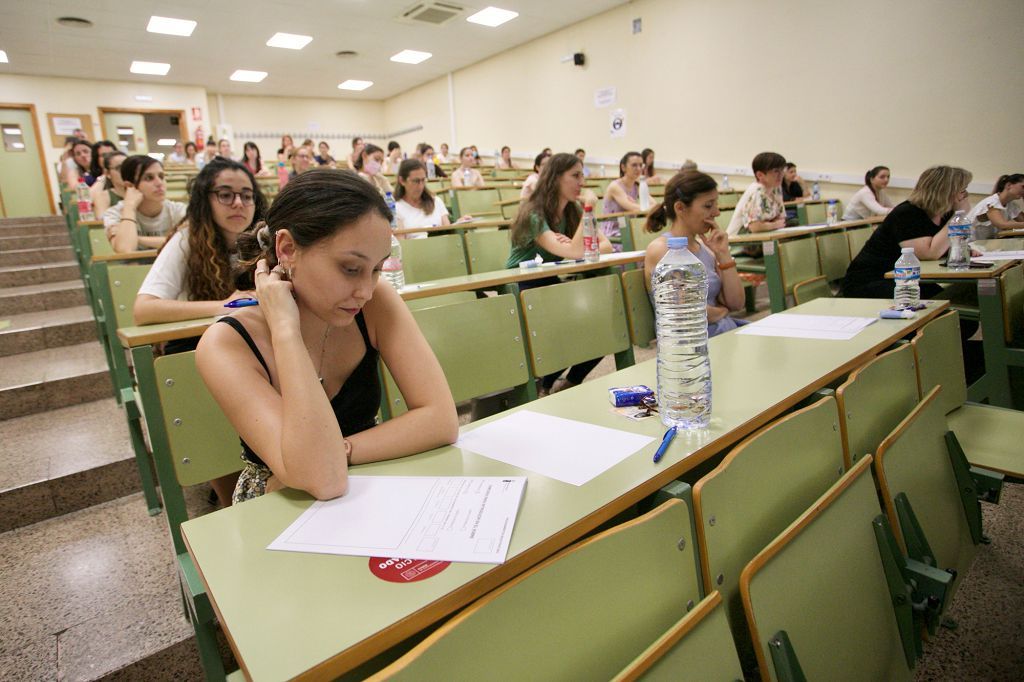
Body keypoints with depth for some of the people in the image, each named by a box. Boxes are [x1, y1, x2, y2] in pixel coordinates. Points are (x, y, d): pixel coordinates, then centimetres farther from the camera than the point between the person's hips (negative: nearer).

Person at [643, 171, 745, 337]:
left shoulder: (705, 247, 12)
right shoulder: (660, 250, -10)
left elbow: (736, 303, 10)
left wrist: (724, 254, 2)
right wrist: (720, 311, 4)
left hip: (728, 331, 8)